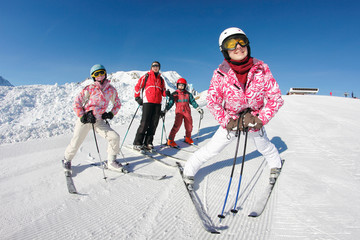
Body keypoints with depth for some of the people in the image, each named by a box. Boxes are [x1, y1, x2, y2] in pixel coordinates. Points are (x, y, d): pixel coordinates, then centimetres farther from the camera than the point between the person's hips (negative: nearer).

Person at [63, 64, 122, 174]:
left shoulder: (111, 89, 3)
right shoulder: (90, 88, -6)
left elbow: (117, 104, 16)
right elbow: (77, 102, -3)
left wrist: (111, 114, 1)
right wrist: (82, 117, -11)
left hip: (99, 121, 3)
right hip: (85, 120, -2)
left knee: (114, 137, -12)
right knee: (76, 143, 5)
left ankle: (111, 162, 4)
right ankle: (67, 160, 36)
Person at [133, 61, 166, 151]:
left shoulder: (161, 79, 21)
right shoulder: (146, 77, 9)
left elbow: (163, 92, 22)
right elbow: (138, 86, 9)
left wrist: (166, 93, -1)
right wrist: (137, 97, -1)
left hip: (157, 103, 5)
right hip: (147, 102, -4)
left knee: (154, 124, 1)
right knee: (145, 123, -11)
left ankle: (148, 143, 9)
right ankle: (137, 143, -5)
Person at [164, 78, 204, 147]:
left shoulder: (188, 94, 11)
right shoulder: (174, 94, 5)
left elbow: (193, 102, 14)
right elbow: (170, 103, 4)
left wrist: (198, 109, 8)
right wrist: (165, 110, -5)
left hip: (187, 112, 3)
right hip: (179, 112, -3)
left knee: (189, 126, 4)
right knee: (177, 125, -16)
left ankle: (188, 138, 26)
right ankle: (170, 140, -10)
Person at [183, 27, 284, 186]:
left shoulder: (261, 69, -19)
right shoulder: (221, 74, -21)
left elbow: (275, 98, -13)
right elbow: (212, 101, -14)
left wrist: (261, 119, -23)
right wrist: (227, 122, -22)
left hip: (255, 121, 2)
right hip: (231, 122, -1)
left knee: (265, 148, 25)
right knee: (211, 149, 0)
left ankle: (275, 164, 58)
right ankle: (189, 169, 23)